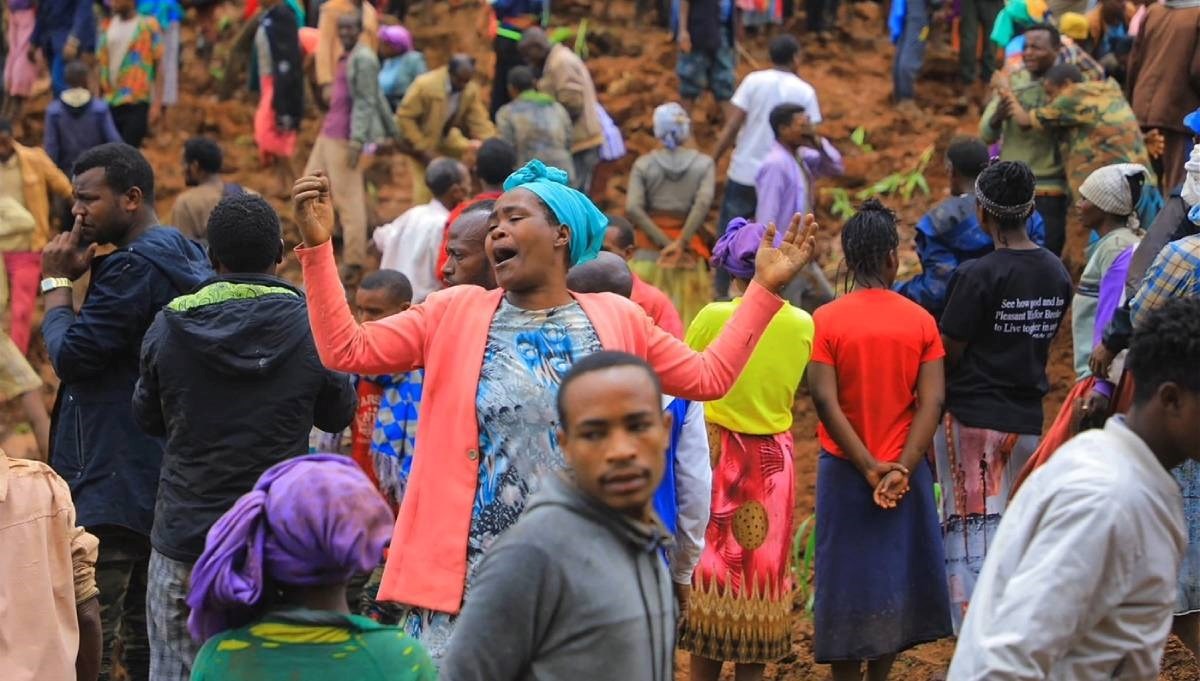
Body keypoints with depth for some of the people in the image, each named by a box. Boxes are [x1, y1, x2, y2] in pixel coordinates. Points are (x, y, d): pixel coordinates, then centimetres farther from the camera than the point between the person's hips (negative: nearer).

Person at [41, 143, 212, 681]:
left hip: (110, 484, -11)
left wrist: (57, 283, -5)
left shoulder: (134, 267, -17)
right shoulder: (184, 256, 15)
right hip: (160, 477, 11)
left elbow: (70, 355, -16)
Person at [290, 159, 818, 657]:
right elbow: (344, 350, 1)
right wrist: (318, 245, -8)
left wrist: (764, 288, 12)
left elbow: (709, 377, 16)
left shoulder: (617, 320, 8)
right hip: (467, 575, -1)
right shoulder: (455, 312, 5)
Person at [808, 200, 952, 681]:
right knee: (894, 577, 14)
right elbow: (933, 401, -11)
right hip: (903, 473, 1)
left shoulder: (827, 320, -9)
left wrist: (870, 469, -13)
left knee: (847, 585, 6)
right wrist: (900, 469, -14)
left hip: (845, 472, -1)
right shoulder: (920, 321, -4)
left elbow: (825, 400, -15)